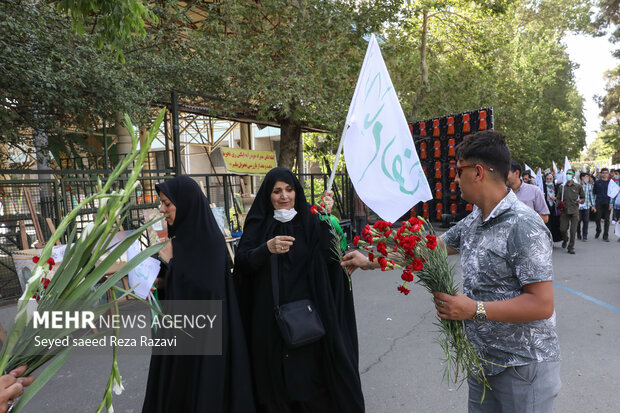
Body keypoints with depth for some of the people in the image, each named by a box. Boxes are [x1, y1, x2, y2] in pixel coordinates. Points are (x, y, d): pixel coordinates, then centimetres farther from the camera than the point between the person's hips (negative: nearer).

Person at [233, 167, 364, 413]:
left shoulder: (309, 221, 3)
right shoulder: (258, 224, 4)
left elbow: (331, 258, -9)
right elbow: (242, 261, -8)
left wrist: (327, 220, -20)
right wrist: (267, 248, -26)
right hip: (270, 318, 1)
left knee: (309, 372, 6)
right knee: (277, 375, 6)